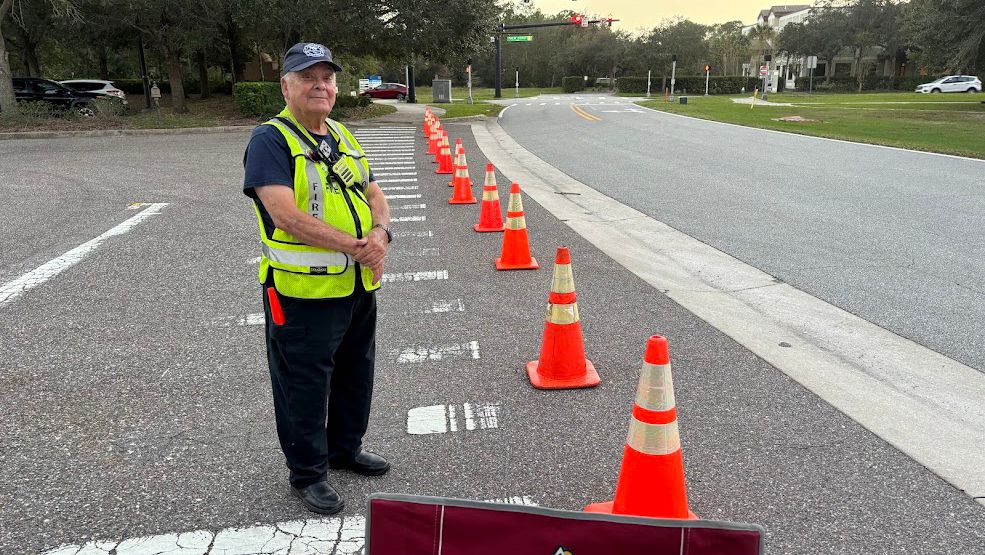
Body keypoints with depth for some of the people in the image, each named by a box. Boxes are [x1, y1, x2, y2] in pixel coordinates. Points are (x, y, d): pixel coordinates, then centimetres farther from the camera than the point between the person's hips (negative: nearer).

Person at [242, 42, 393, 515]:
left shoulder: (342, 137, 12)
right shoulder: (270, 140, -12)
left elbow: (373, 194, 12)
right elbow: (287, 216, -24)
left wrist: (381, 233, -10)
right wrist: (355, 246, -21)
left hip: (359, 286, 8)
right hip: (304, 291, -7)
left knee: (356, 374, 21)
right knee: (304, 385, 7)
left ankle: (345, 446, 42)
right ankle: (307, 473, 25)